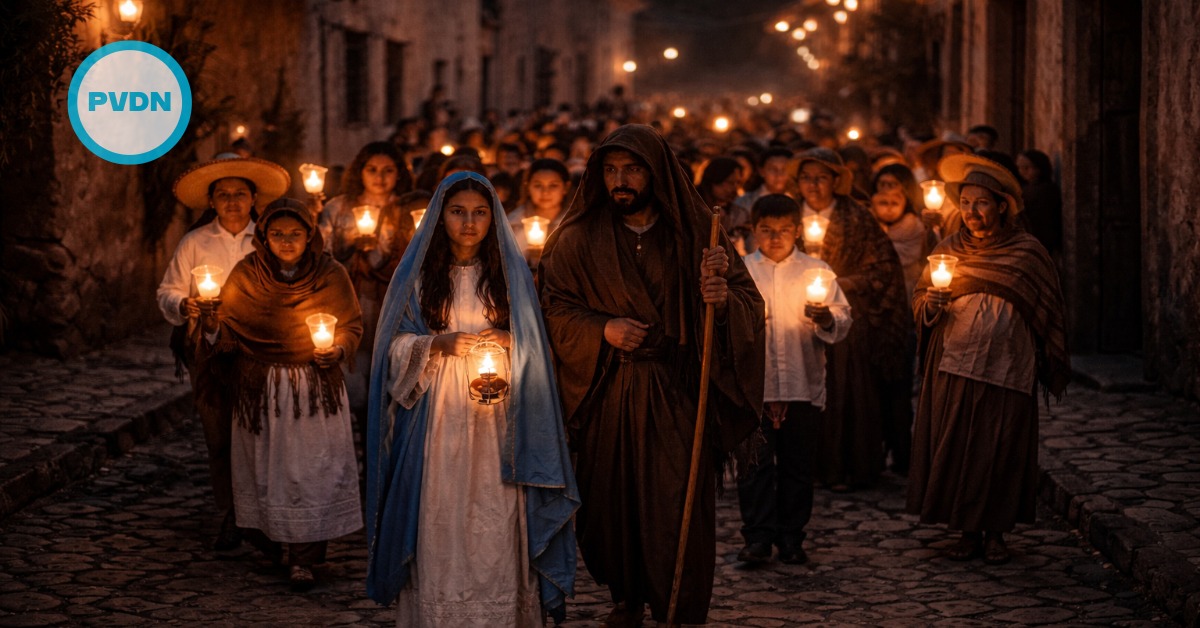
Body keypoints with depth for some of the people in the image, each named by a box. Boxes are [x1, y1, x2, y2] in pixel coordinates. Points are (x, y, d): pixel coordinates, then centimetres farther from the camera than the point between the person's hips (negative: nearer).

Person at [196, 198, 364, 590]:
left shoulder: (330, 276, -1)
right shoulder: (245, 275, 0)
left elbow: (352, 326, 8)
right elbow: (229, 336, 0)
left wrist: (337, 350, -11)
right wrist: (213, 325, -22)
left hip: (316, 391, -1)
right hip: (259, 391, 1)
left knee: (312, 469, -6)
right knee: (264, 467, 5)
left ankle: (303, 559, -1)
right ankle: (267, 539, 25)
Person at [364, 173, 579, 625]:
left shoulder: (511, 273, 7)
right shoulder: (417, 273, 5)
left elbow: (532, 347, 11)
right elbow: (397, 346, 4)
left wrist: (507, 341, -10)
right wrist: (438, 344, -14)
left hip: (494, 422, 0)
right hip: (436, 415, 0)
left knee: (496, 528, -3)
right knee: (439, 524, -2)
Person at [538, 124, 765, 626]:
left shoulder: (696, 231, 2)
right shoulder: (580, 238, 3)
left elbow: (750, 301, 5)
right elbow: (553, 308, 4)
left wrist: (722, 299, -17)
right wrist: (601, 330, -12)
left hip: (678, 396, -1)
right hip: (610, 396, 1)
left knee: (680, 508, -6)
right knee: (615, 504, 6)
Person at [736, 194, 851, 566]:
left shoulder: (816, 270, 10)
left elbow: (843, 322, 5)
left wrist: (826, 319, -16)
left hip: (803, 385, 1)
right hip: (753, 385, -1)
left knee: (797, 466, 6)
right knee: (754, 465, -4)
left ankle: (791, 538, 14)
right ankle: (758, 537, 1)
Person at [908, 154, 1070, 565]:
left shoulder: (1027, 253, 1)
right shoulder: (949, 249, 7)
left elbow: (1048, 313, 7)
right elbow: (919, 298, 12)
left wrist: (1053, 370, 7)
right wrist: (931, 304, -13)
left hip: (1007, 371, -2)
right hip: (954, 368, 2)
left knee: (1001, 452, 1)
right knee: (954, 450, 1)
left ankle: (995, 533, 15)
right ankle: (968, 532, 14)